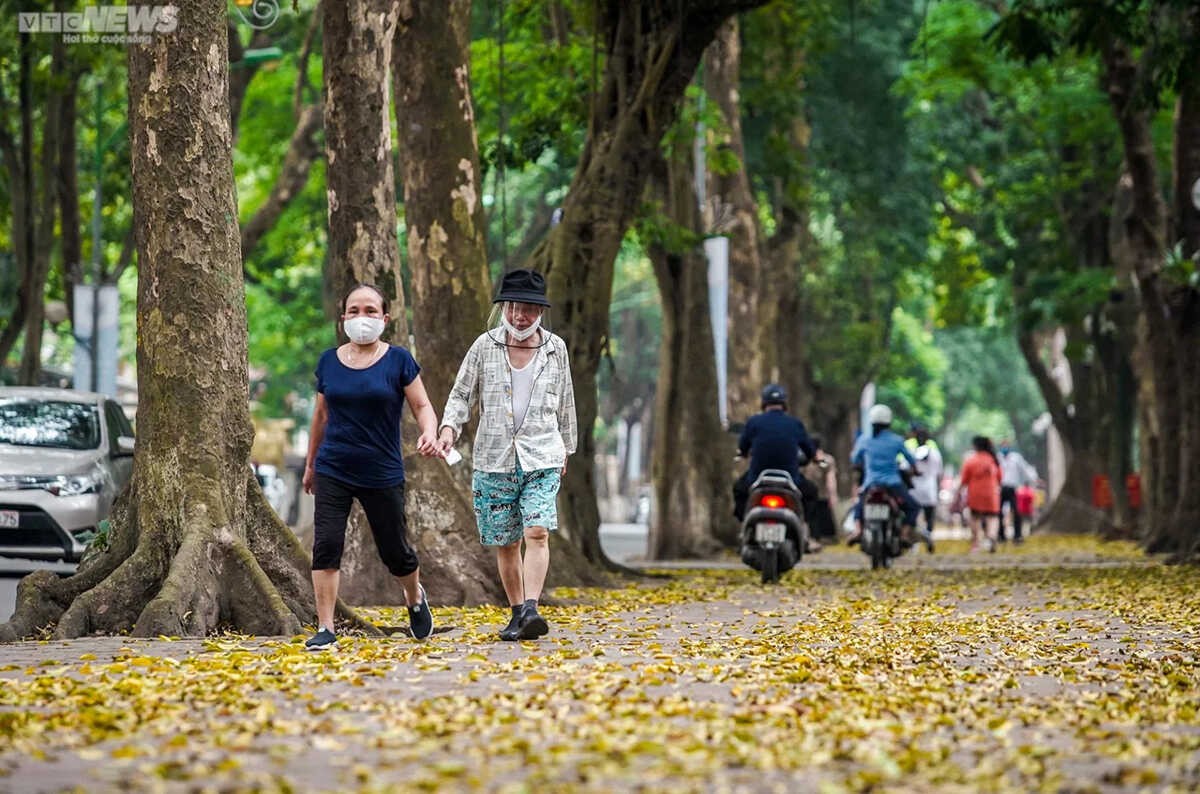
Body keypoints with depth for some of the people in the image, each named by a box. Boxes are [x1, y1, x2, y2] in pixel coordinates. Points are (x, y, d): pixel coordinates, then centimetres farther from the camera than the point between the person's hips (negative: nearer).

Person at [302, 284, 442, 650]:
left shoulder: (398, 360, -3)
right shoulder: (329, 361, 5)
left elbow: (422, 405, -3)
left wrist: (429, 433, -25)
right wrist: (310, 464, 22)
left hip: (382, 475, -2)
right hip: (333, 472, 2)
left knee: (395, 551, 8)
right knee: (326, 545, -12)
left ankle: (415, 597, 41)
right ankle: (325, 630, -9)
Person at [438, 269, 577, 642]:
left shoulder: (555, 348, 6)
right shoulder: (485, 346, 1)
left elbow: (565, 403, 17)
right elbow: (461, 394, 4)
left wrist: (566, 449, 23)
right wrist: (449, 427, -15)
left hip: (541, 457, -1)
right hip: (495, 459, 1)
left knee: (537, 533, -18)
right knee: (505, 543, 5)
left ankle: (531, 609, -27)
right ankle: (517, 613, 17)